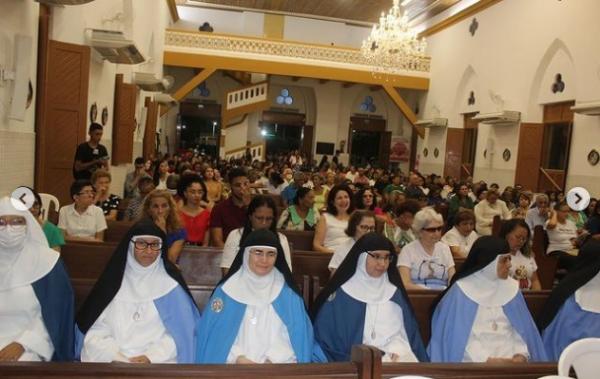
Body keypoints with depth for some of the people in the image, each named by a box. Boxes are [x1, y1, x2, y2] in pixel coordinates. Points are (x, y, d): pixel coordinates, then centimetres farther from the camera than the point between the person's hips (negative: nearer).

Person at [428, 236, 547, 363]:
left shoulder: (511, 288, 10)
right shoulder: (462, 290, -4)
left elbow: (522, 329, 10)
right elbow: (458, 334, -6)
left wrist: (521, 354, -8)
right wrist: (487, 360, -15)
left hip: (510, 358, 4)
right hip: (475, 360, -4)